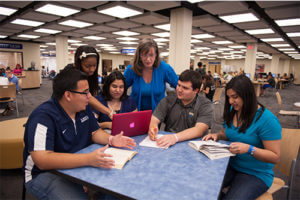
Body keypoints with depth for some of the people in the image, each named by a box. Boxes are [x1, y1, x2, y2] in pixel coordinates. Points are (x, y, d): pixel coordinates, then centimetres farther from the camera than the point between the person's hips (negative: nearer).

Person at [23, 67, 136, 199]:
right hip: (45, 173, -6)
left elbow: (94, 132, 9)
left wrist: (111, 139, -12)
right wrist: (88, 159, -40)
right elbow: (42, 161, -31)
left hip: (78, 166, 6)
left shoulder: (84, 108, 0)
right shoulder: (43, 117, -23)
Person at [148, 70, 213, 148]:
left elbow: (199, 130, -19)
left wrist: (175, 137, -34)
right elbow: (154, 119, -1)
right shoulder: (168, 100, 4)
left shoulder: (205, 105, -4)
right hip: (167, 144, 2)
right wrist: (152, 128, -25)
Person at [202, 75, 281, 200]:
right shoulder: (232, 111, 2)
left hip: (256, 174, -5)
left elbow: (275, 157, -14)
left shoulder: (267, 119, -18)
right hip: (230, 165, 5)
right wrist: (217, 135, -4)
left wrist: (249, 149, -29)